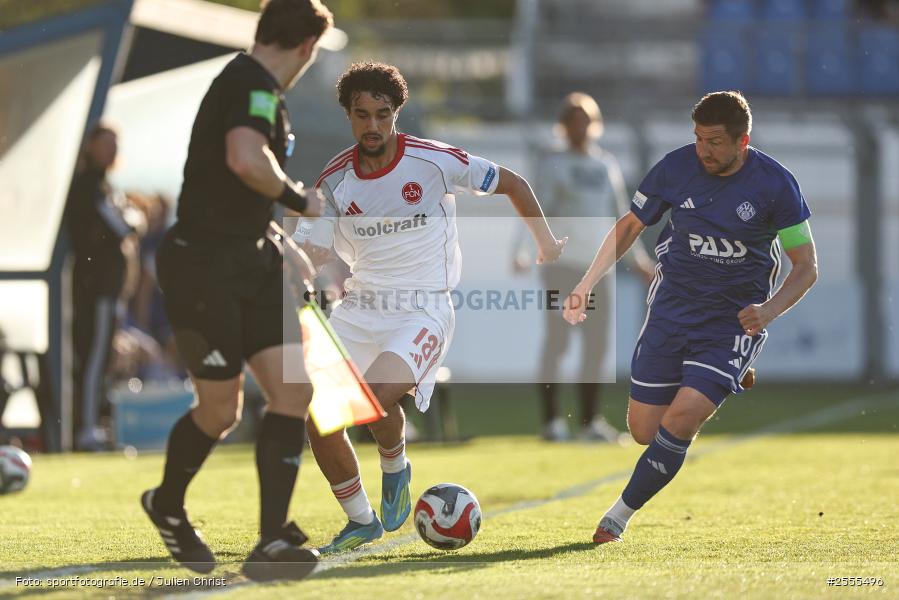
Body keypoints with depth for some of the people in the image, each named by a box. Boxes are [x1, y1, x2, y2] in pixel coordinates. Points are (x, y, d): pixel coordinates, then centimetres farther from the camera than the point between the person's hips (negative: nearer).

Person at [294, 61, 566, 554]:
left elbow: (511, 184, 4)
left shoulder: (433, 161, -10)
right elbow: (311, 253, 3)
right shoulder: (335, 180, 0)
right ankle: (362, 522, 11)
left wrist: (545, 242, 6)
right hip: (360, 307, 5)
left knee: (378, 397, -31)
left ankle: (395, 469, 5)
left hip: (423, 311, -5)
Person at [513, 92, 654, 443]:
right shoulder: (551, 162, 1)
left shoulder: (607, 164, 16)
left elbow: (620, 212, 22)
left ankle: (589, 421, 8)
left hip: (597, 262, 5)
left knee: (597, 344, 3)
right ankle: (551, 420, -7)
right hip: (560, 260, -5)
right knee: (557, 339, -9)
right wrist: (522, 251, -20)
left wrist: (637, 255, 19)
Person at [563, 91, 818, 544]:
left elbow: (806, 267, -6)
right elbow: (629, 227, 9)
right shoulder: (676, 167, -6)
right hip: (671, 312, 4)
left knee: (680, 419, -21)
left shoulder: (774, 184, -12)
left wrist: (768, 310, -23)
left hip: (733, 321, -3)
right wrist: (586, 285, 0)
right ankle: (728, 386, 33)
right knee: (644, 431, 4)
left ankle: (621, 514, -4)